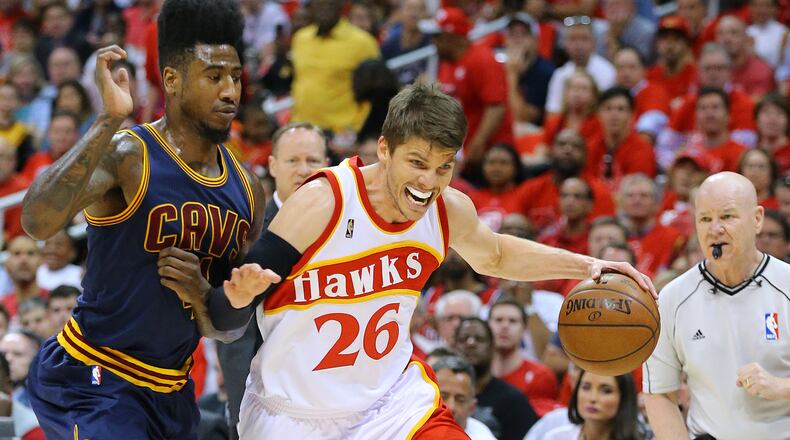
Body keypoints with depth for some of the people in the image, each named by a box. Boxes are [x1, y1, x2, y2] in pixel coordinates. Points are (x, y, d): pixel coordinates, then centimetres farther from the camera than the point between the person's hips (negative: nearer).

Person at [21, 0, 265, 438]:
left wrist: (199, 296, -11)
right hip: (90, 382, -8)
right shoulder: (127, 156, -16)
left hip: (172, 392, 8)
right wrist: (110, 118, -40)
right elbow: (37, 220, -37)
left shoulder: (247, 191, 5)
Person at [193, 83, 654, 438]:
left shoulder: (450, 210, -7)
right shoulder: (323, 202, -23)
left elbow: (494, 255, 20)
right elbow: (224, 319, -21)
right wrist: (239, 293, -44)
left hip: (391, 397, 4)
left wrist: (587, 266, 9)